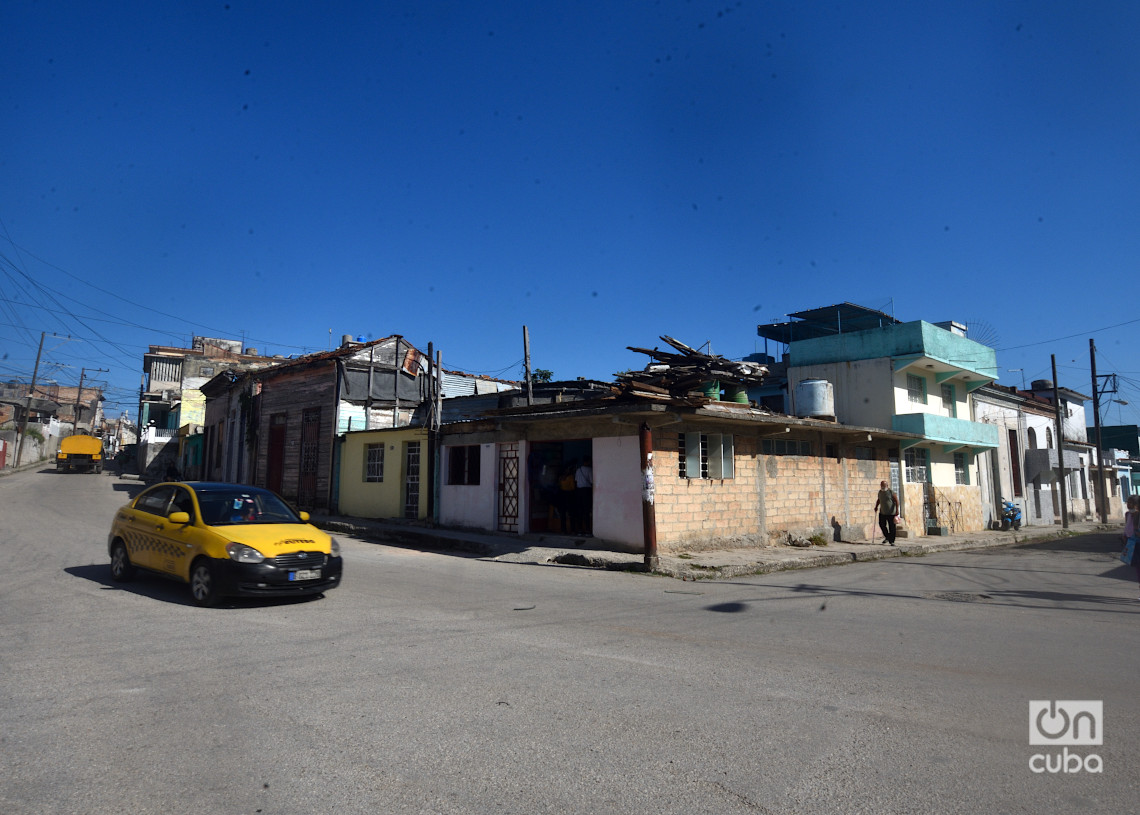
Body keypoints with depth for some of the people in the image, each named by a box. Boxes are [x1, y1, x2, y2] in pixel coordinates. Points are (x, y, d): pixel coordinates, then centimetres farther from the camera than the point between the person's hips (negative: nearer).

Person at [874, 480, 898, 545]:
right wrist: (876, 506, 14)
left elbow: (896, 501, -11)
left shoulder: (891, 492, -10)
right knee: (882, 525, 4)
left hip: (891, 513, -6)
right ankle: (887, 537, 25)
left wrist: (897, 510, -17)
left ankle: (891, 541, 6)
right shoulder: (880, 492, 8)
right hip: (882, 512, 6)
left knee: (892, 527, -1)